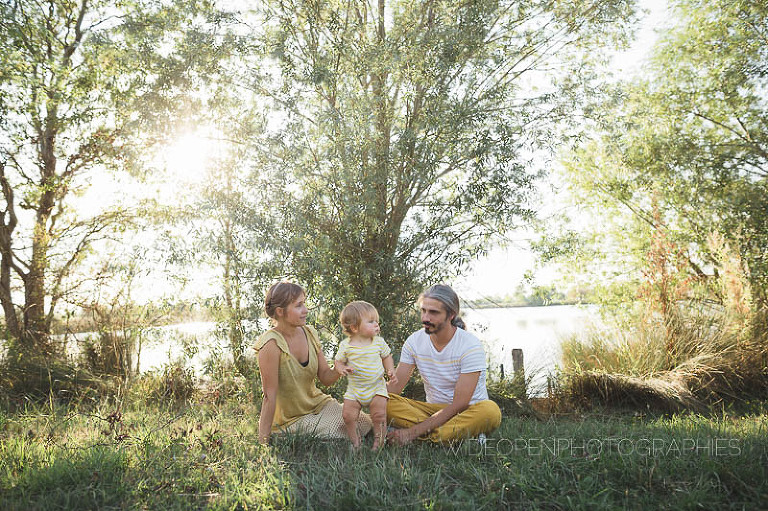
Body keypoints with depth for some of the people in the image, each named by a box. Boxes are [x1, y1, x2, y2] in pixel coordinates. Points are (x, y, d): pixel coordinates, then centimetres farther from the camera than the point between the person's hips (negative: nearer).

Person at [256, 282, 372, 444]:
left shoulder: (309, 333, -2)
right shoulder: (272, 344, -23)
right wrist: (263, 442, -19)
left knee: (365, 423, -12)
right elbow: (270, 396, -22)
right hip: (291, 420, -6)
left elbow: (326, 378, 0)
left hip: (319, 403, 6)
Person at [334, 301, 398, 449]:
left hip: (377, 387, 0)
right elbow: (338, 361, 2)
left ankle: (379, 442, 13)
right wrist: (341, 368, -20)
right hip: (354, 389, 0)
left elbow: (387, 356, 9)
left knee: (379, 415, -9)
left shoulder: (378, 342, -6)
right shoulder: (346, 345, -9)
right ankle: (355, 441, 18)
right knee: (348, 416, -5)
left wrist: (390, 371, -6)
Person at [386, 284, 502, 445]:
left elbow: (459, 405, -23)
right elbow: (395, 386, -3)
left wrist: (414, 432, -29)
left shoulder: (470, 346, -19)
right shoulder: (414, 341, -3)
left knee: (491, 411, -38)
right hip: (433, 408, 4)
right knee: (384, 402, -22)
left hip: (468, 410, -4)